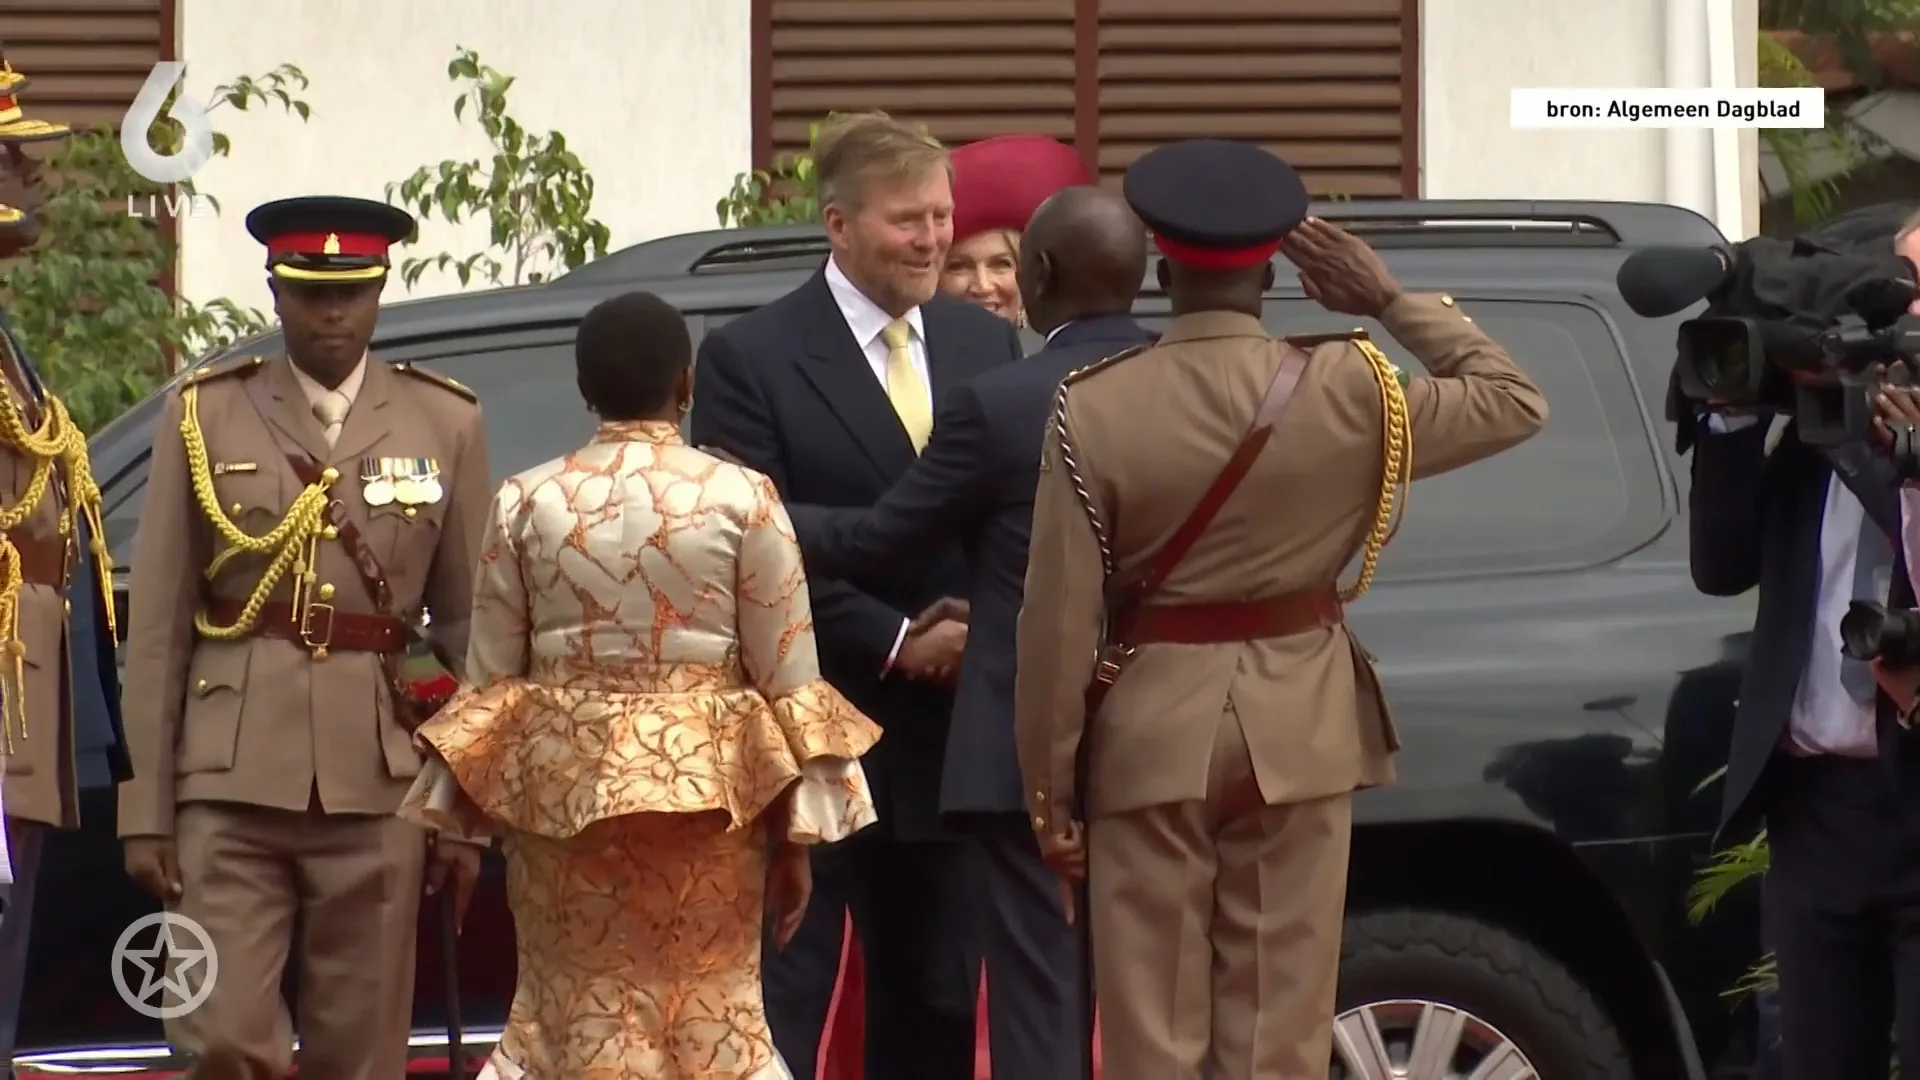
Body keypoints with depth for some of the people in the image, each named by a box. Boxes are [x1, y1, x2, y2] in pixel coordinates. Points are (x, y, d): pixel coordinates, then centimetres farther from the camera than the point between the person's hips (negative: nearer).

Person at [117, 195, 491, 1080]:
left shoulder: (444, 424, 8)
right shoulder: (205, 416, 5)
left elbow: (468, 632, 9)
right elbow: (156, 630, 4)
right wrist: (146, 809, -1)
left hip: (378, 782, 1)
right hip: (233, 776, -1)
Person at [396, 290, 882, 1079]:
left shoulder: (527, 502, 0)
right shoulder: (741, 498, -4)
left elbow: (488, 681, 4)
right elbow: (788, 679, -3)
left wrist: (461, 822, 13)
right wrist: (795, 838, 5)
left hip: (562, 784, 1)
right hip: (708, 786, -1)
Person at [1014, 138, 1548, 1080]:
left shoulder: (1094, 410, -10)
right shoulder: (1349, 390, -7)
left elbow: (1058, 622, -10)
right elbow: (1515, 402, 7)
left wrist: (1049, 790, -1)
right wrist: (1391, 303, 7)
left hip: (1150, 729, -1)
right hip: (1299, 727, 1)